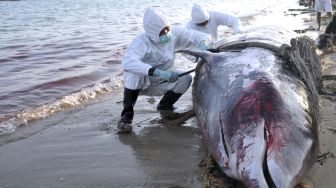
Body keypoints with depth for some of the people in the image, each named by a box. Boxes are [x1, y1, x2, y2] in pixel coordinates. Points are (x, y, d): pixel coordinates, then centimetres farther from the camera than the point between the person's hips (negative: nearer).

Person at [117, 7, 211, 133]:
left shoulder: (174, 33, -14)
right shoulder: (141, 42, -29)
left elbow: (204, 36, -8)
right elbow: (127, 62, -49)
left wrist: (202, 45, -34)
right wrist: (159, 73, -57)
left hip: (160, 84, 5)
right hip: (138, 83, -4)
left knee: (185, 78, -18)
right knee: (135, 73, -35)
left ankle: (164, 106, 9)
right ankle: (127, 114, -20)